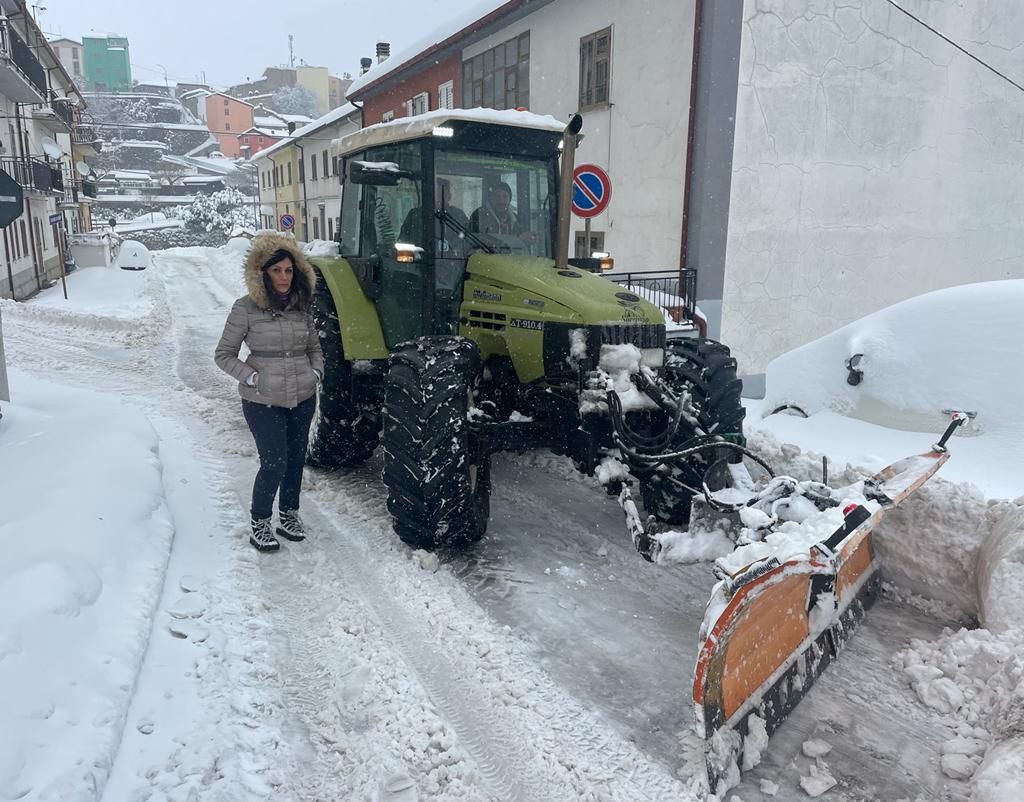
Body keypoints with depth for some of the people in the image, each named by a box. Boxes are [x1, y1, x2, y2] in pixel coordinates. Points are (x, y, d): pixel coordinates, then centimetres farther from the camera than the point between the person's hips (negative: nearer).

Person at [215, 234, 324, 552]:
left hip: (303, 398, 5)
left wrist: (316, 373, 2)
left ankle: (288, 514, 32)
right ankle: (259, 522, 14)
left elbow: (314, 348, 19)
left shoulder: (301, 306, 5)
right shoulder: (246, 308, -8)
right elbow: (223, 355, -2)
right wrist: (251, 378, -13)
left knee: (296, 458, 13)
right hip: (263, 401, -4)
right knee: (274, 462, -7)